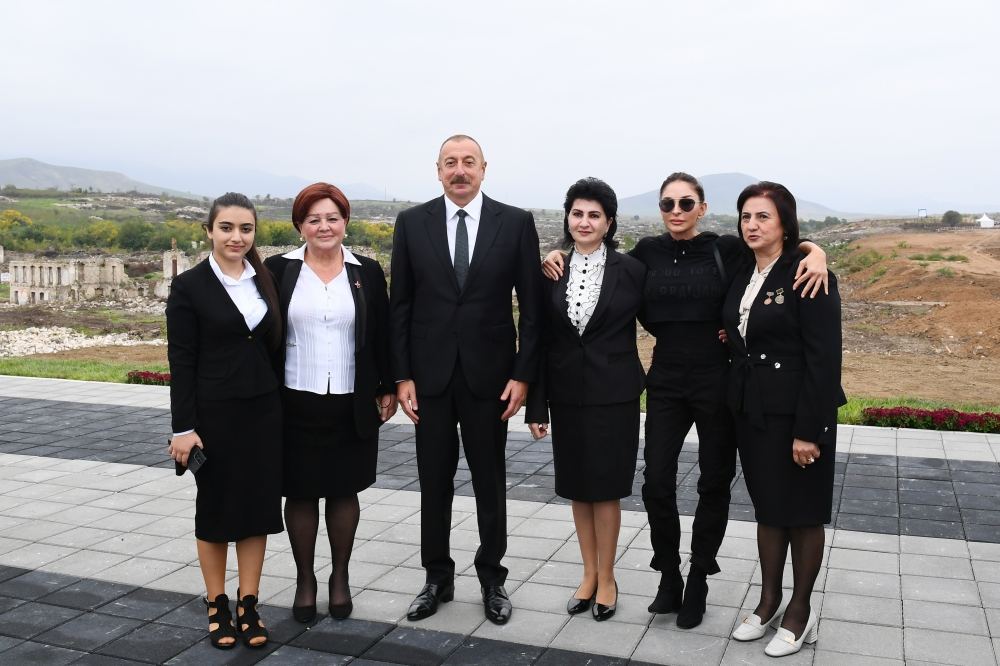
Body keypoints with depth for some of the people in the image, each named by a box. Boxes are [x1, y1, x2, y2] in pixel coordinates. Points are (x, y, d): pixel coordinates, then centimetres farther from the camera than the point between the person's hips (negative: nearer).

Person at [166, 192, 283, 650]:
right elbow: (181, 362, -8)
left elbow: (274, 346, 11)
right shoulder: (189, 287, -6)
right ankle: (217, 606, 24)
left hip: (263, 411, 4)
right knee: (215, 508, 10)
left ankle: (248, 606, 20)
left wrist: (278, 404, 9)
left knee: (258, 506, 8)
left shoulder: (266, 280, 6)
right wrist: (183, 427, -12)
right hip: (214, 413, -4)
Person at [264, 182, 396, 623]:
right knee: (300, 493, 8)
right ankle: (304, 579, 25)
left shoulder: (367, 272, 4)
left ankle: (340, 577, 27)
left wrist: (388, 388, 3)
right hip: (295, 403, 0)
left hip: (352, 404, 1)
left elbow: (382, 335, 6)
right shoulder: (278, 270, 0)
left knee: (344, 491, 11)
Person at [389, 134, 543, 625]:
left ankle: (492, 577, 27)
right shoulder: (412, 223, 1)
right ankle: (437, 578, 27)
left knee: (490, 481, 11)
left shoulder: (515, 223, -2)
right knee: (433, 482, 11)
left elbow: (531, 305, -1)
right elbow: (400, 306, 2)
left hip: (489, 373, -1)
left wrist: (523, 374, -6)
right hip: (429, 374, 1)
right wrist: (402, 376, -3)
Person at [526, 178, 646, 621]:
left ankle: (606, 579, 21)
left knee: (606, 489, 5)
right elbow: (541, 341, 2)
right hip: (567, 396, 3)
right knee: (577, 489, 12)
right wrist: (537, 406, 0)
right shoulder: (551, 272, 1)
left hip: (614, 395, -3)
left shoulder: (630, 270, -6)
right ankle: (589, 574, 27)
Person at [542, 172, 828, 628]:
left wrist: (816, 252, -20)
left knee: (714, 483, 9)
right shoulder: (647, 252, 3)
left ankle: (698, 581, 27)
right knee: (657, 482, -2)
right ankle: (668, 575, 21)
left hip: (717, 380, -1)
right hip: (666, 380, 2)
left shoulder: (726, 250, -4)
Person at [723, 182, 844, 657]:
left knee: (801, 512, 7)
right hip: (751, 410, 7)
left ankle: (800, 613, 23)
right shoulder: (742, 276, 9)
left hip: (796, 414, -7)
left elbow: (824, 357, -17)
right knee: (766, 507, 16)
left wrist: (808, 430, -20)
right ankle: (768, 603, 29)